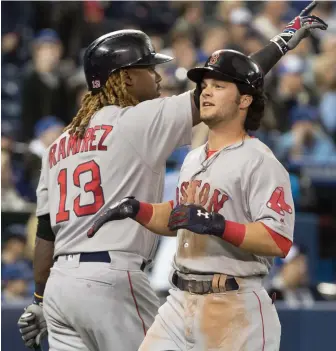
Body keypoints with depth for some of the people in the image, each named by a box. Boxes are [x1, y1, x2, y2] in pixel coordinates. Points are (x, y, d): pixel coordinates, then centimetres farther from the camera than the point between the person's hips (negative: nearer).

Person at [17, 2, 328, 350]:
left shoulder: (59, 145, 17)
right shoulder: (136, 122, -5)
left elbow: (45, 230, 17)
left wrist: (40, 300, 23)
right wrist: (282, 43, -1)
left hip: (59, 283, 8)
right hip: (111, 281, -7)